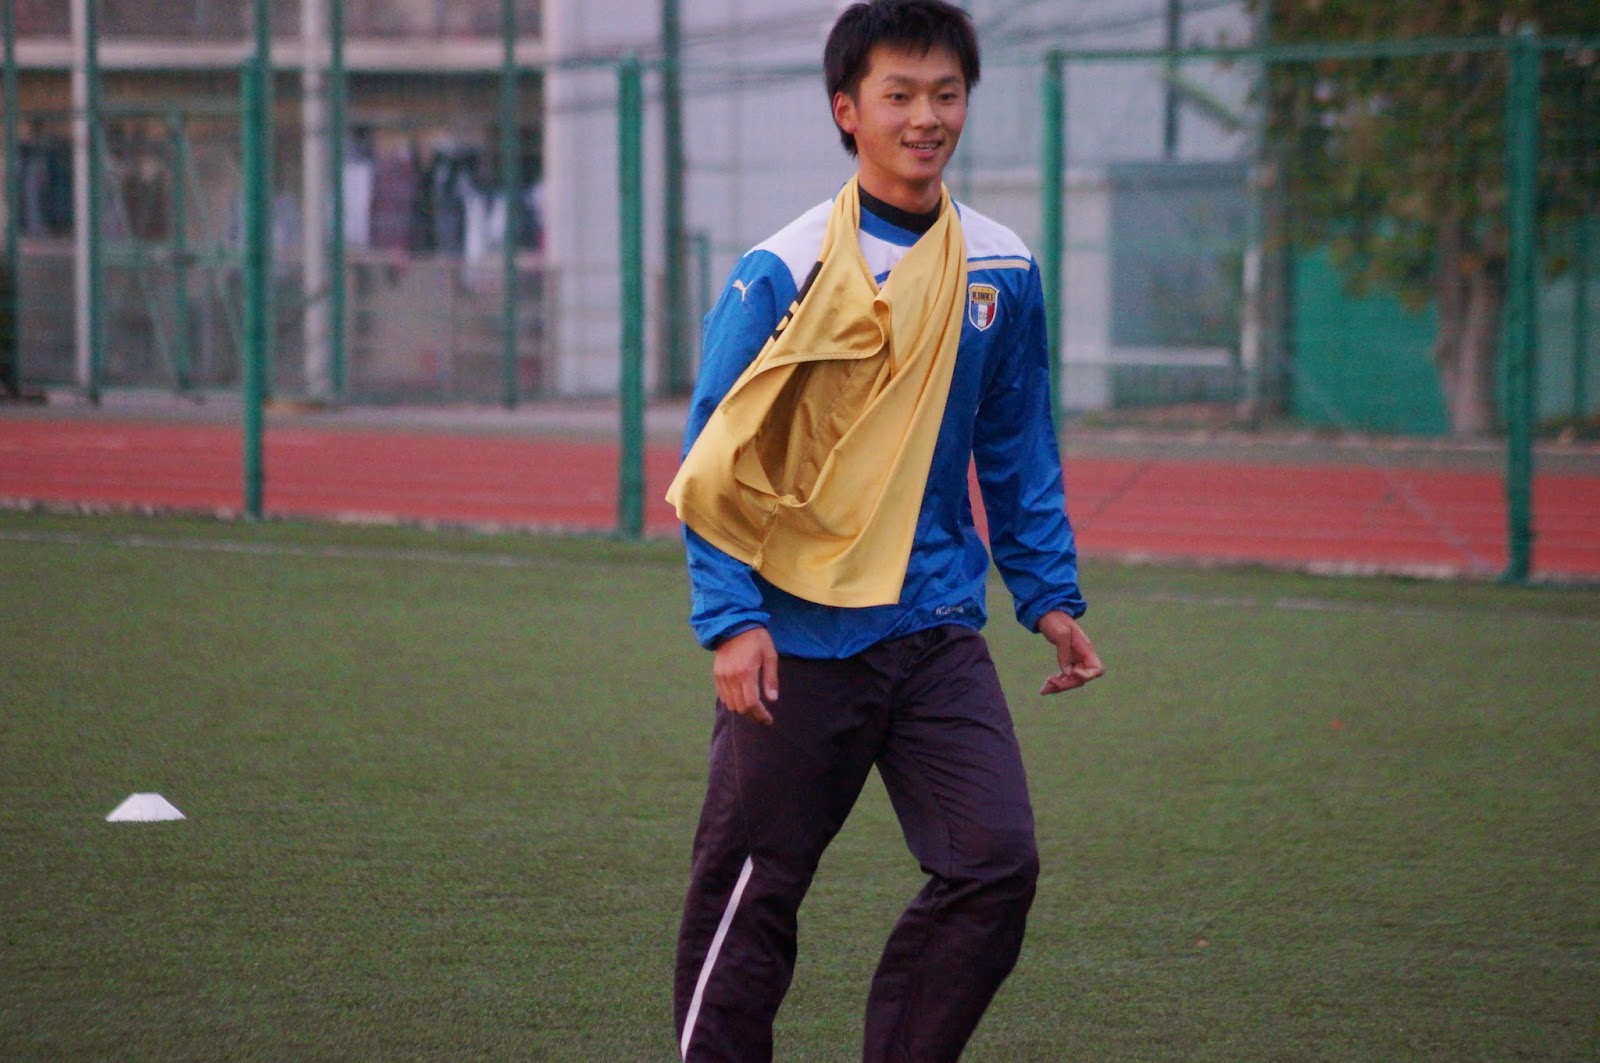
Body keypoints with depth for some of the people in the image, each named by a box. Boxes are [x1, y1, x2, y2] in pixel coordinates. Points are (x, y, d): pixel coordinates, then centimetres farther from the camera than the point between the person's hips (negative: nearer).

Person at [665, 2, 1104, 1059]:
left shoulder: (1000, 270, 5)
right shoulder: (782, 274, -8)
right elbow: (715, 458, -7)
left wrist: (1051, 595, 10)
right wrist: (732, 619, -14)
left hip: (938, 631, 4)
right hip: (800, 636, -4)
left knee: (997, 862, -9)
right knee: (751, 891, 3)